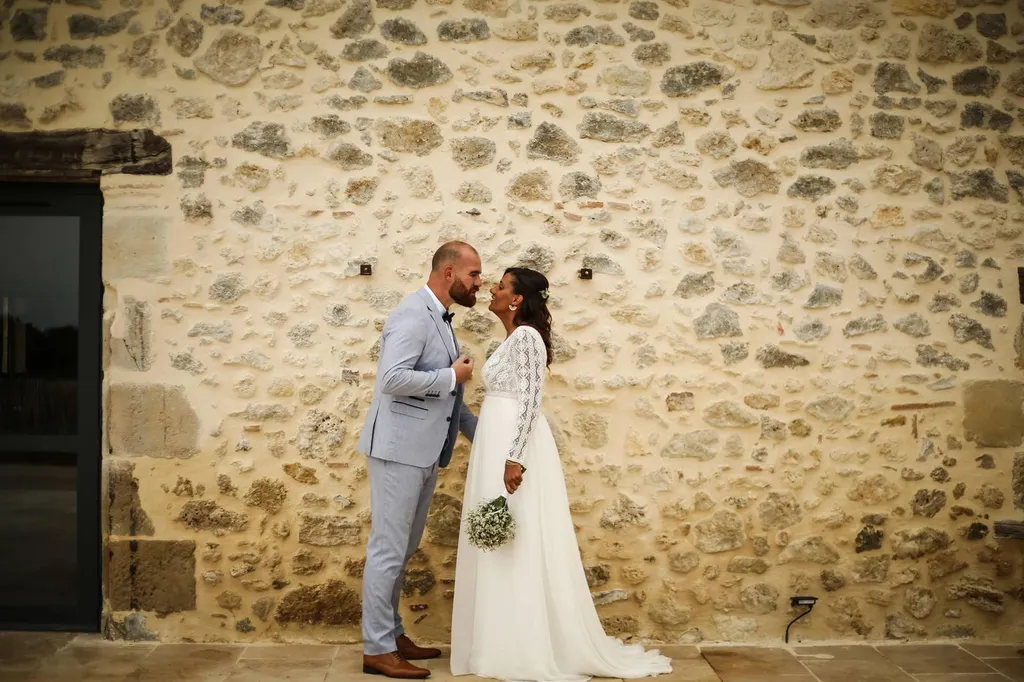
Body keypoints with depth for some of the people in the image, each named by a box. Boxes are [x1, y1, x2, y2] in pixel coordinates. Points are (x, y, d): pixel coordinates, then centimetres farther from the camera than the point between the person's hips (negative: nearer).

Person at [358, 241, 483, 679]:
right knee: (388, 549, -2)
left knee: (403, 550, 16)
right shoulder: (413, 315, -15)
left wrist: (480, 433, 17)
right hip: (400, 448, -10)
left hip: (423, 451, 10)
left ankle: (392, 635, 26)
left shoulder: (440, 320, 16)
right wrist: (451, 376, -17)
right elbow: (392, 378, -26)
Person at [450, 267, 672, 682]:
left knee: (519, 547, -4)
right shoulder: (513, 338, 17)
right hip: (498, 443, 10)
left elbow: (529, 401, -19)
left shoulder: (525, 336, -12)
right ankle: (511, 644, 21)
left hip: (513, 446, -10)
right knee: (503, 550, 12)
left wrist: (514, 458, -25)